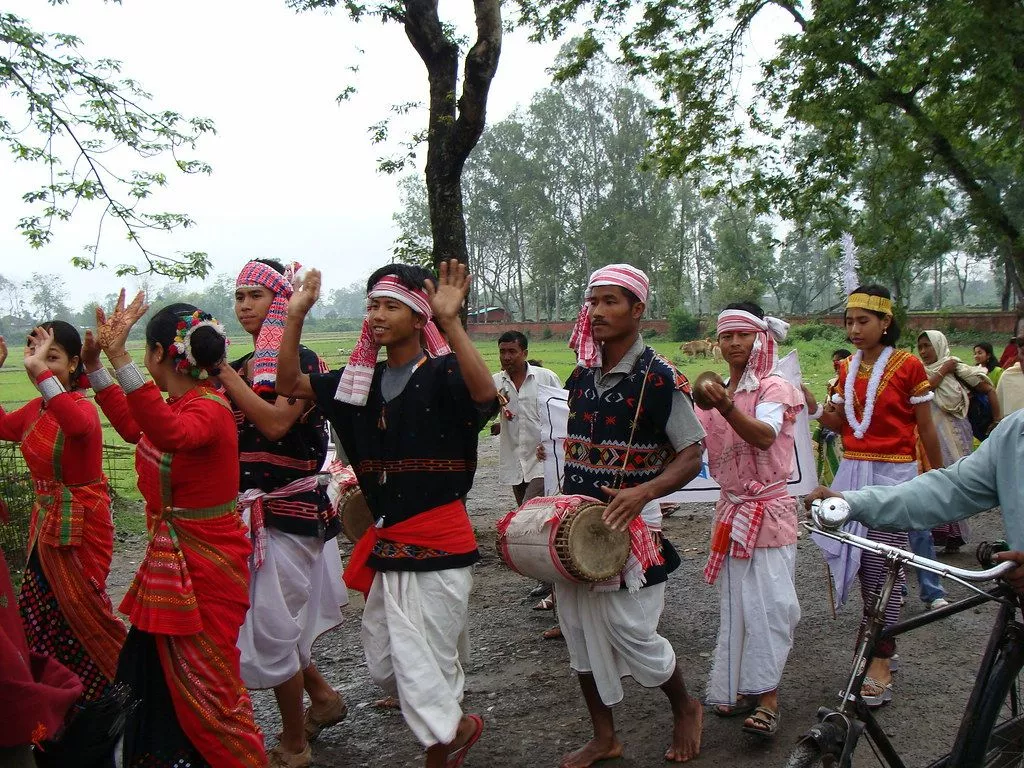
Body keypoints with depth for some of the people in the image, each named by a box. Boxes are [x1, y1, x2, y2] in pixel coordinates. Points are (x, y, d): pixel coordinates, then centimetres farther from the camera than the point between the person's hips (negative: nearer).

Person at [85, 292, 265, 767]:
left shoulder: (210, 410, -21)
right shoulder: (175, 405, 5)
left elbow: (170, 433, -44)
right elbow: (133, 426, 25)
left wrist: (119, 358, -46)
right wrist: (95, 365, 21)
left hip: (205, 565, -9)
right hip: (170, 560, 9)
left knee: (206, 688, 3)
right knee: (157, 676, 18)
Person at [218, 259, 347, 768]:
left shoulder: (301, 362, -8)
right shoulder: (237, 370, 12)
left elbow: (276, 423, -24)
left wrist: (223, 372, -20)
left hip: (288, 510, -7)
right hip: (247, 510, 7)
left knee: (271, 624, 0)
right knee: (258, 622, 15)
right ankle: (322, 698, 37)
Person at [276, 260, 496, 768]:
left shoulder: (440, 373, -11)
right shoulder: (362, 380, 9)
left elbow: (485, 393, -32)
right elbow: (289, 384, 5)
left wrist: (451, 323, -41)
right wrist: (296, 315, -6)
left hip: (437, 542, -7)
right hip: (385, 544, 7)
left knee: (421, 665, 0)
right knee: (384, 664, 17)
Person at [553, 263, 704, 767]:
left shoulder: (659, 379, -13)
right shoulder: (581, 376, 7)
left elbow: (691, 456, -13)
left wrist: (644, 492, -29)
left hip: (628, 523, -6)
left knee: (631, 633, -1)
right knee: (579, 631, 11)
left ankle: (685, 711, 28)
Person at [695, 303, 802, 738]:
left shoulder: (774, 389, -8)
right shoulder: (717, 394, 11)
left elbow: (765, 436, -29)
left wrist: (726, 408, -47)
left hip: (768, 510, -6)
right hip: (730, 510, 6)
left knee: (767, 602, -9)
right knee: (735, 603, 9)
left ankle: (767, 700, -4)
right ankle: (742, 689, 19)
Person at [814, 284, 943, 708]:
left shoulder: (908, 366, -6)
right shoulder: (847, 368, 10)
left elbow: (925, 428, -1)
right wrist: (829, 415, -8)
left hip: (893, 472, -5)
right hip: (852, 468, 6)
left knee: (882, 567, -8)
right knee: (862, 563, 8)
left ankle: (880, 663, -1)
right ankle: (879, 643, 23)